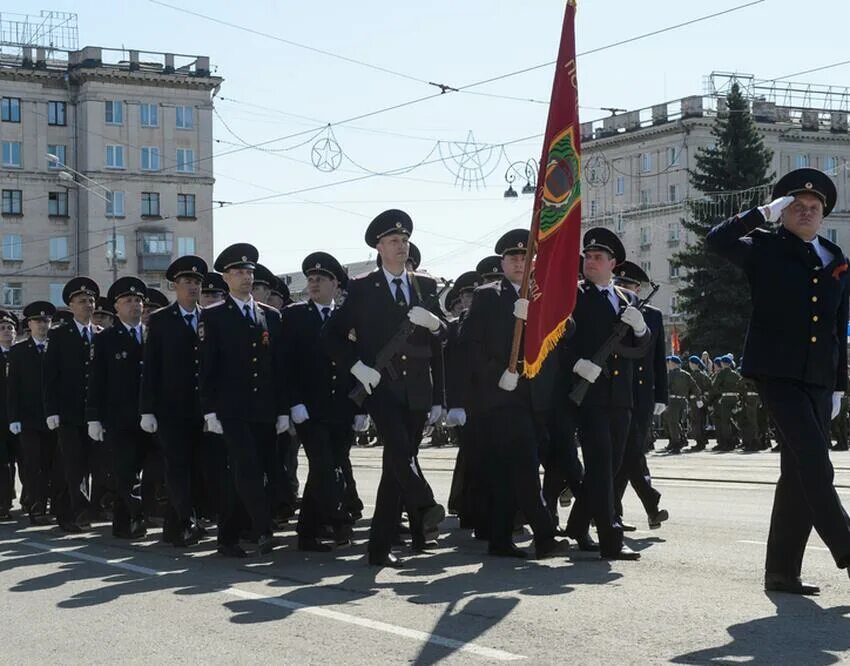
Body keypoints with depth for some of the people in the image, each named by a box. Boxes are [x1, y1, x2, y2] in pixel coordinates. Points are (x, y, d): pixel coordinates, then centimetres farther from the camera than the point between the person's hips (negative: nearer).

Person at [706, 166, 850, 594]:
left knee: (800, 471, 6)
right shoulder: (765, 249, 3)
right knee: (814, 464, -16)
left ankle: (782, 570, 11)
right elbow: (716, 241, -14)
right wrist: (764, 214, -11)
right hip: (776, 372, -5)